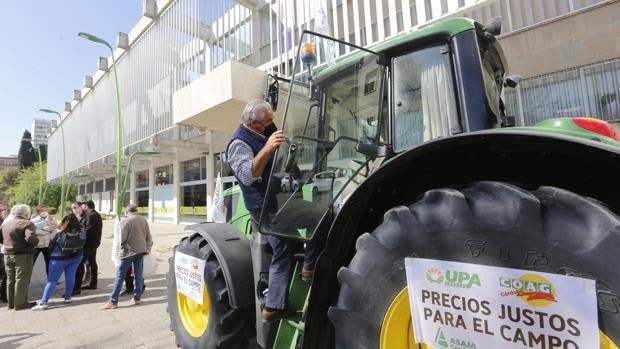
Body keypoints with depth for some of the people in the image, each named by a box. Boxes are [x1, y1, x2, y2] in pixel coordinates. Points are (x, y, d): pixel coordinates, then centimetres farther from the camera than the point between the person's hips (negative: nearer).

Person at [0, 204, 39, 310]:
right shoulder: (27, 223, -14)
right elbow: (30, 238, -27)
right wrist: (36, 241, -8)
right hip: (23, 255, -7)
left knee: (10, 279, 16)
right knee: (22, 279, 1)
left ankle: (11, 303, 24)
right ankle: (20, 303, 6)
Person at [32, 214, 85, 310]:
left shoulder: (58, 232, -16)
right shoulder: (81, 232, -10)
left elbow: (51, 245, -3)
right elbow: (82, 244, 3)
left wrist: (50, 255, 14)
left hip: (59, 258, -2)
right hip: (76, 257, 3)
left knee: (52, 280, 2)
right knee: (70, 277, 11)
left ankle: (43, 302, 1)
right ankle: (68, 298, 20)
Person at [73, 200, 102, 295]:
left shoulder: (91, 216, -15)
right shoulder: (96, 214, 17)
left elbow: (88, 230, -22)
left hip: (88, 243, -11)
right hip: (94, 242, 11)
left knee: (79, 263, -10)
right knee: (92, 262, 16)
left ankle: (76, 288, -10)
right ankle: (93, 284, 25)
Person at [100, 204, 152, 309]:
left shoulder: (125, 221, -11)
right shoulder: (143, 220, 7)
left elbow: (122, 237, -15)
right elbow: (148, 237, 9)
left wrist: (121, 246, 2)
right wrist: (148, 248, 11)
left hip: (128, 251, -6)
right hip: (141, 250, 6)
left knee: (120, 276, 3)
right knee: (138, 274, 12)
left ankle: (113, 301, 8)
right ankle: (137, 298, 19)